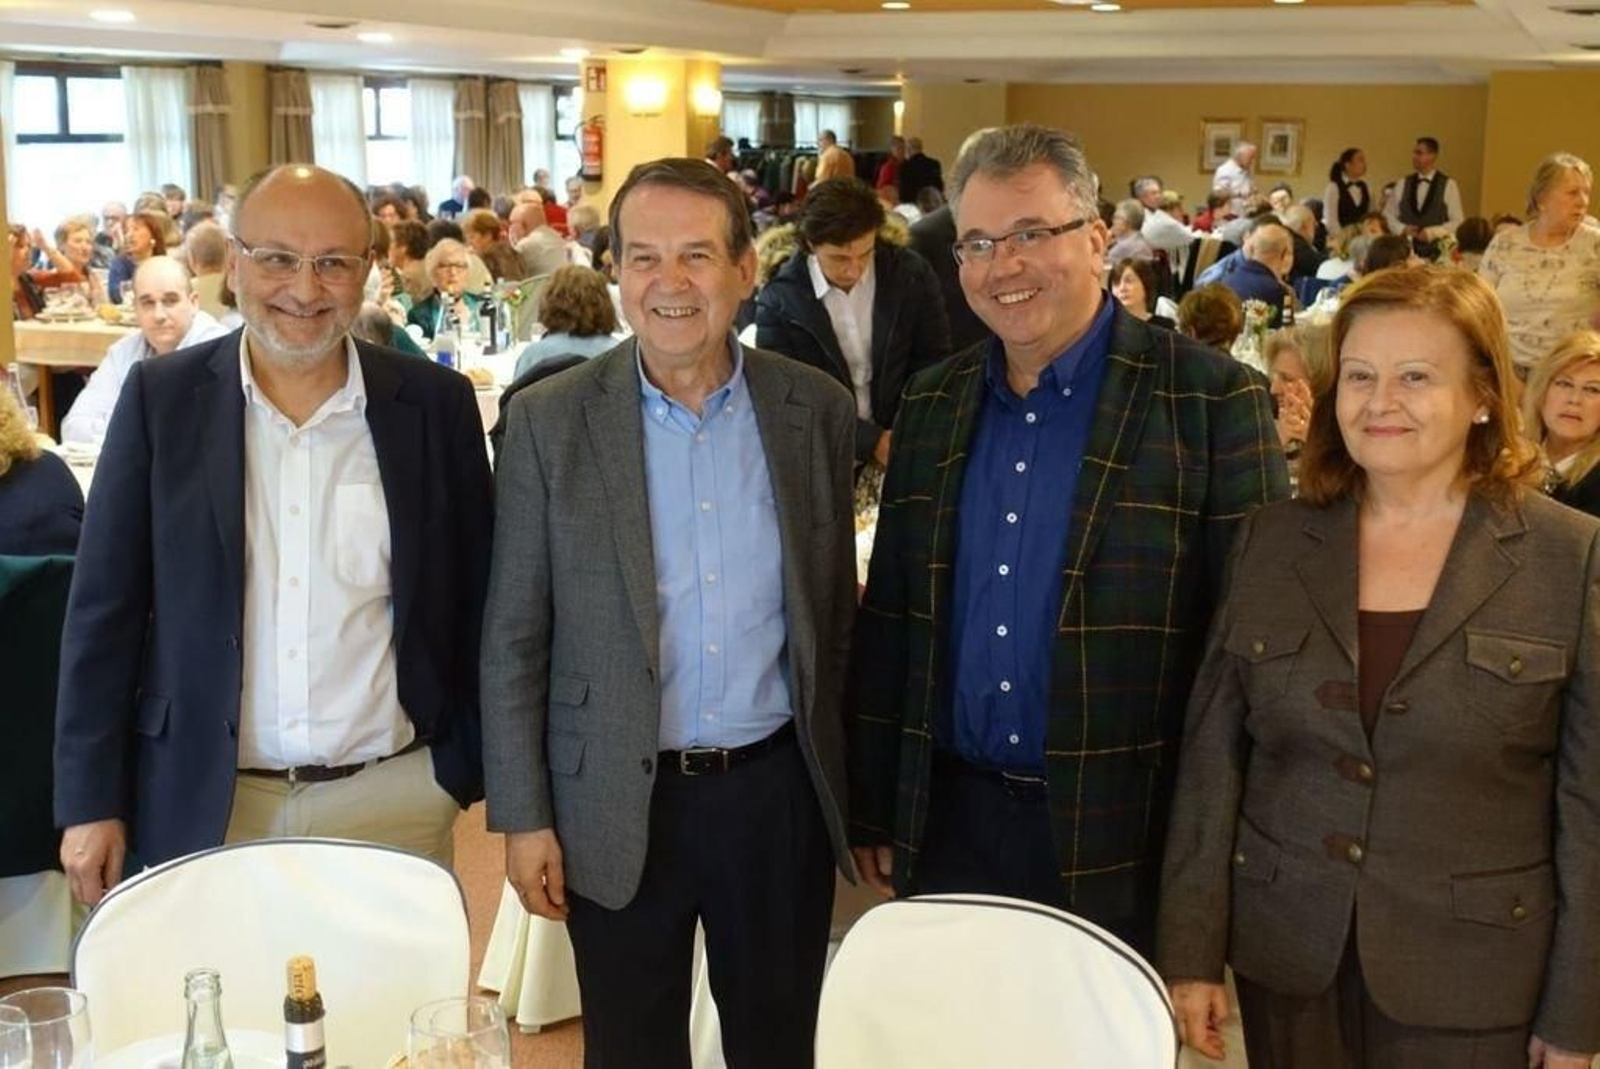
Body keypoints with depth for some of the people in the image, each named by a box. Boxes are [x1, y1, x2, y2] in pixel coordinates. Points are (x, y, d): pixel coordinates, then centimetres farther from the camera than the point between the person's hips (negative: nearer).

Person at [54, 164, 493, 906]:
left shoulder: (436, 404, -2)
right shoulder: (161, 397, -2)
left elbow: (473, 602, 4)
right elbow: (105, 608, 0)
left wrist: (475, 769, 6)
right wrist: (92, 800, -1)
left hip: (392, 798, 0)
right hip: (201, 803, 0)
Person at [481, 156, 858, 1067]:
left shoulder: (819, 410, -2)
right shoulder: (549, 421, -7)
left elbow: (836, 610, 6)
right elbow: (514, 637, -4)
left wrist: (854, 785, 8)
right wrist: (523, 815, -5)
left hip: (779, 793, 2)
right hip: (619, 806, -1)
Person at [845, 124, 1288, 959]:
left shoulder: (1212, 400, -9)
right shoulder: (931, 405, 6)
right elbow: (888, 621, 10)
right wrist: (872, 810, 11)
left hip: (1125, 840, -4)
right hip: (949, 824, 4)